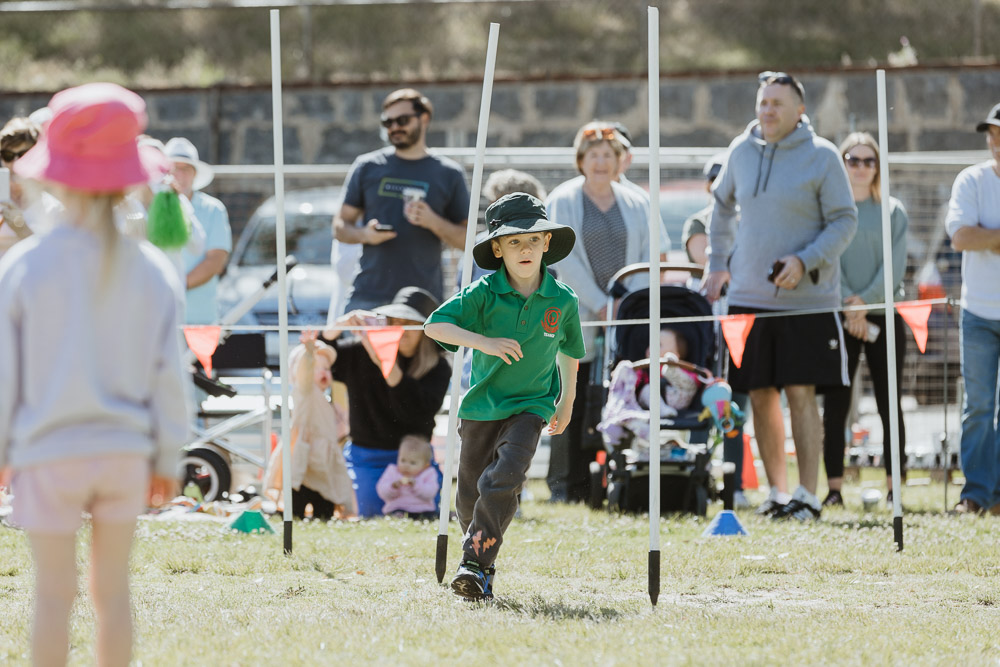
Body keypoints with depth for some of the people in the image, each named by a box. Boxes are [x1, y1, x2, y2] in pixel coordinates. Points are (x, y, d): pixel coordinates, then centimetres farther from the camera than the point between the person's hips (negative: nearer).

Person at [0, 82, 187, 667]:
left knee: (55, 594, 2)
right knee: (114, 589, 11)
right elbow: (168, 373, 2)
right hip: (124, 449, 2)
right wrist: (167, 459, 11)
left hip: (50, 450, -2)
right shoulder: (151, 269, -2)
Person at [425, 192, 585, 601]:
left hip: (530, 405, -1)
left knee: (502, 480, -23)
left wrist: (567, 402, 24)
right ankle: (479, 559, 35)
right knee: (470, 495, 10)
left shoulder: (562, 300, -6)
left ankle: (476, 565, -24)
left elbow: (569, 349, 14)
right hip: (482, 406, 1)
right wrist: (484, 342, -34)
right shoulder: (484, 294, -12)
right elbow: (434, 326, -21)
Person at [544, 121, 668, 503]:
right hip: (578, 320, -2)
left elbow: (651, 256, 8)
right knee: (573, 404, -4)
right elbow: (565, 259, -4)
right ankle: (567, 485, 1)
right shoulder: (563, 202, 4)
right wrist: (599, 304, -12)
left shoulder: (636, 204, 13)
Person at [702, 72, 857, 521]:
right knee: (761, 396, 7)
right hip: (748, 298, 4)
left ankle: (807, 496, -5)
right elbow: (723, 205, 24)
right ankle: (777, 491, 17)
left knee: (801, 395, -8)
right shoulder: (741, 151, 8)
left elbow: (844, 222, -5)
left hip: (806, 299, -4)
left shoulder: (822, 156, -5)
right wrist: (717, 263, 16)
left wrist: (805, 261, -18)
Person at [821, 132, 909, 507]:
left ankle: (894, 486, 2)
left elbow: (895, 266, 0)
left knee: (890, 405, -1)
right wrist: (848, 307, -13)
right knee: (835, 405, -4)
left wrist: (865, 301, -13)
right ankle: (834, 487, -2)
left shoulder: (892, 212, 9)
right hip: (838, 318, 0)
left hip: (884, 316, 0)